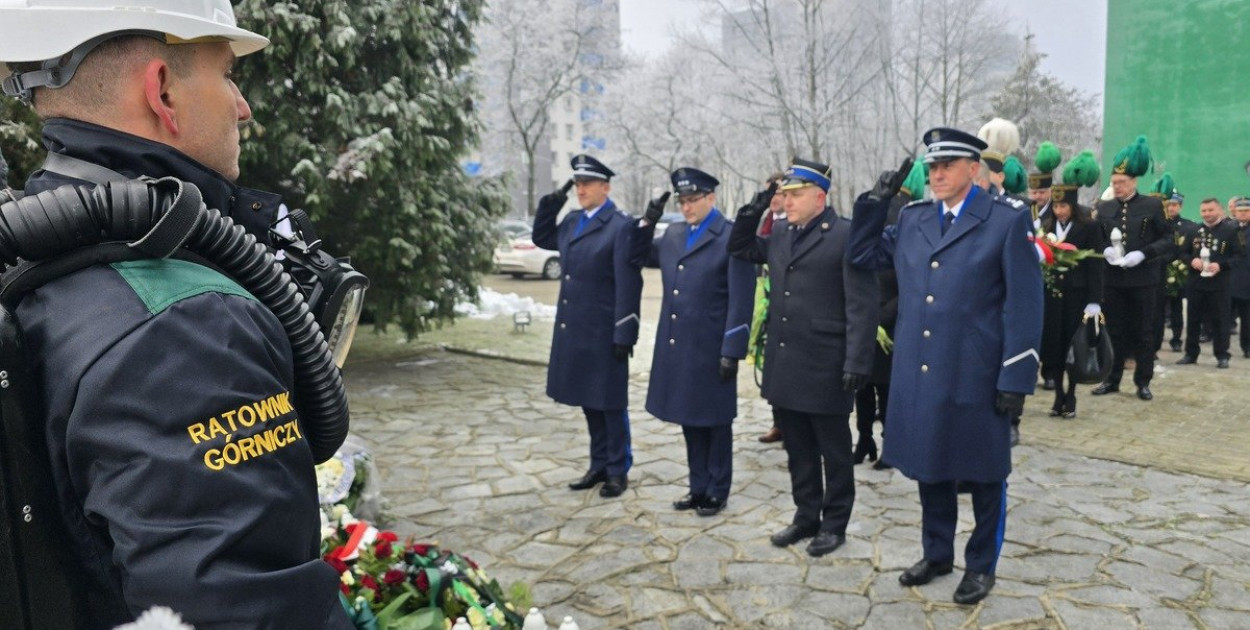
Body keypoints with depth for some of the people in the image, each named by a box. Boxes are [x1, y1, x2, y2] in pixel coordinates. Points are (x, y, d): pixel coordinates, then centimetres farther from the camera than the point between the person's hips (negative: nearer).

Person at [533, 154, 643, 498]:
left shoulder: (621, 225, -12)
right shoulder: (572, 222, 10)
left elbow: (628, 285, -16)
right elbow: (542, 239, 28)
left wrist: (624, 334, -18)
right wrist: (549, 208, 9)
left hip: (603, 332, -7)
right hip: (574, 330, 7)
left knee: (609, 402, 5)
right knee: (587, 400, 15)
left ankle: (617, 470, 19)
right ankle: (599, 465, 29)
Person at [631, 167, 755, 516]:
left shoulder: (731, 237, -10)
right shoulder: (673, 235, 10)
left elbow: (741, 300, -14)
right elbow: (639, 257, 24)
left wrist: (732, 351, -17)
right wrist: (647, 222, 8)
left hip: (711, 349, -6)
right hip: (676, 347, 6)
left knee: (715, 422, 8)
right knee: (689, 420, 15)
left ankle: (717, 492, 21)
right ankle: (698, 487, 28)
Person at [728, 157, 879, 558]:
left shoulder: (846, 236, -10)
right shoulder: (780, 239, 12)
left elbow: (861, 305, -13)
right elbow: (738, 249, 26)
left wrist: (857, 363, -18)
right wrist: (753, 210, 9)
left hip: (825, 369, -7)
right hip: (785, 368, 7)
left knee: (834, 451, 9)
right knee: (798, 450, 16)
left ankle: (834, 524, 23)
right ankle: (806, 517, 30)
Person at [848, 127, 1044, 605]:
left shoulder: (1008, 220, -6)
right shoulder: (911, 219, 9)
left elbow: (1023, 306, -9)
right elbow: (862, 256, 19)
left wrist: (1016, 377, -13)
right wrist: (875, 203, 5)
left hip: (976, 378, -5)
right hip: (918, 376, 5)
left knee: (982, 475, 10)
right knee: (929, 467, 17)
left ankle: (981, 565, 28)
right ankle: (937, 554, 35)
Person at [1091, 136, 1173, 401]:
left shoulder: (1152, 206, -1)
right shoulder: (1104, 208, 6)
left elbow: (1169, 240, -2)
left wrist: (1143, 254, -17)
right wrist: (1105, 250, -11)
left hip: (1143, 280, -2)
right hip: (1113, 280, 2)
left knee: (1143, 331, 5)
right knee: (1115, 331, 8)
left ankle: (1143, 382, 14)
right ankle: (1112, 379, 17)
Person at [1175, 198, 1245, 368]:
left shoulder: (1231, 230, -1)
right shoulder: (1194, 230, 9)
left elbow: (1239, 255, -4)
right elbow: (1183, 252, 12)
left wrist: (1221, 265, -19)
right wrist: (1191, 260, -9)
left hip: (1219, 284, -3)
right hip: (1194, 283, 3)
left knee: (1219, 320, 1)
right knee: (1193, 319, 8)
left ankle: (1222, 356, 9)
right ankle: (1191, 353, 17)